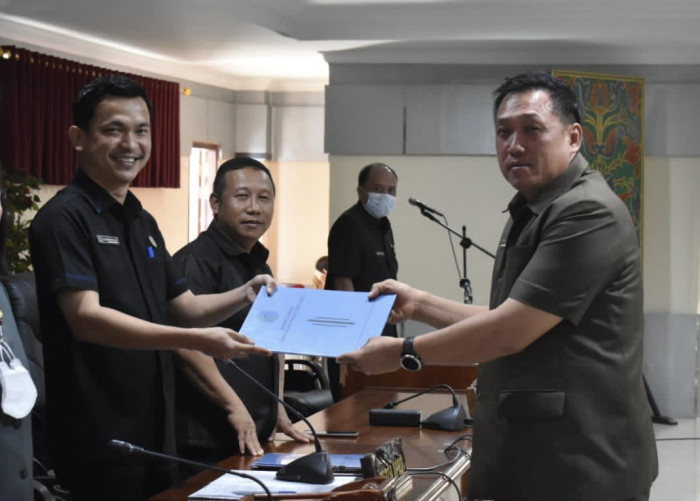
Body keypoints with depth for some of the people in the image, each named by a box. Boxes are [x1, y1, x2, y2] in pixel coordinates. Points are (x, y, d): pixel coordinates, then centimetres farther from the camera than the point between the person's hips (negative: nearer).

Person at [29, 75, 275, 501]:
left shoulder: (143, 222, 15)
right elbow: (86, 317, -23)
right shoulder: (64, 217, -12)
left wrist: (243, 297, -2)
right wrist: (197, 341, -29)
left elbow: (184, 307, 19)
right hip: (99, 441, -8)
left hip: (156, 432, 8)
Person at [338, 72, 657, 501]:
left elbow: (510, 333, -20)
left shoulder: (588, 212, -16)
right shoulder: (531, 215, 18)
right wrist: (420, 304, 15)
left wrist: (403, 353, -10)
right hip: (529, 455, 10)